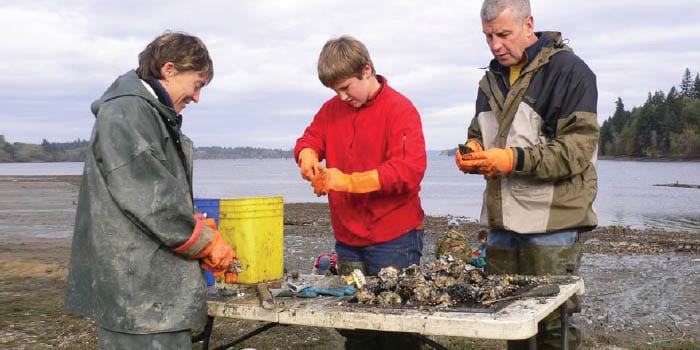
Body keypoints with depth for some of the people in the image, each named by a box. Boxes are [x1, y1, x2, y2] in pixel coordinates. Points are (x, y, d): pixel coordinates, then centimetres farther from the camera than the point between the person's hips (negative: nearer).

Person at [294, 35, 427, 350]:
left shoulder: (400, 109, -10)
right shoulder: (333, 109, 9)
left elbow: (409, 171, -21)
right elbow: (310, 138, 17)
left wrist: (349, 181, -25)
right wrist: (307, 154, -8)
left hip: (394, 240, -5)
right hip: (348, 239, 6)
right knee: (353, 324, 11)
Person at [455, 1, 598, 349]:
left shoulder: (567, 70, -7)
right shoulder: (492, 79, 16)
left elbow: (578, 148, -15)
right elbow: (479, 133, 24)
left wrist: (514, 159, -23)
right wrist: (472, 153, 0)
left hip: (551, 222, -7)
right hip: (502, 222, 7)